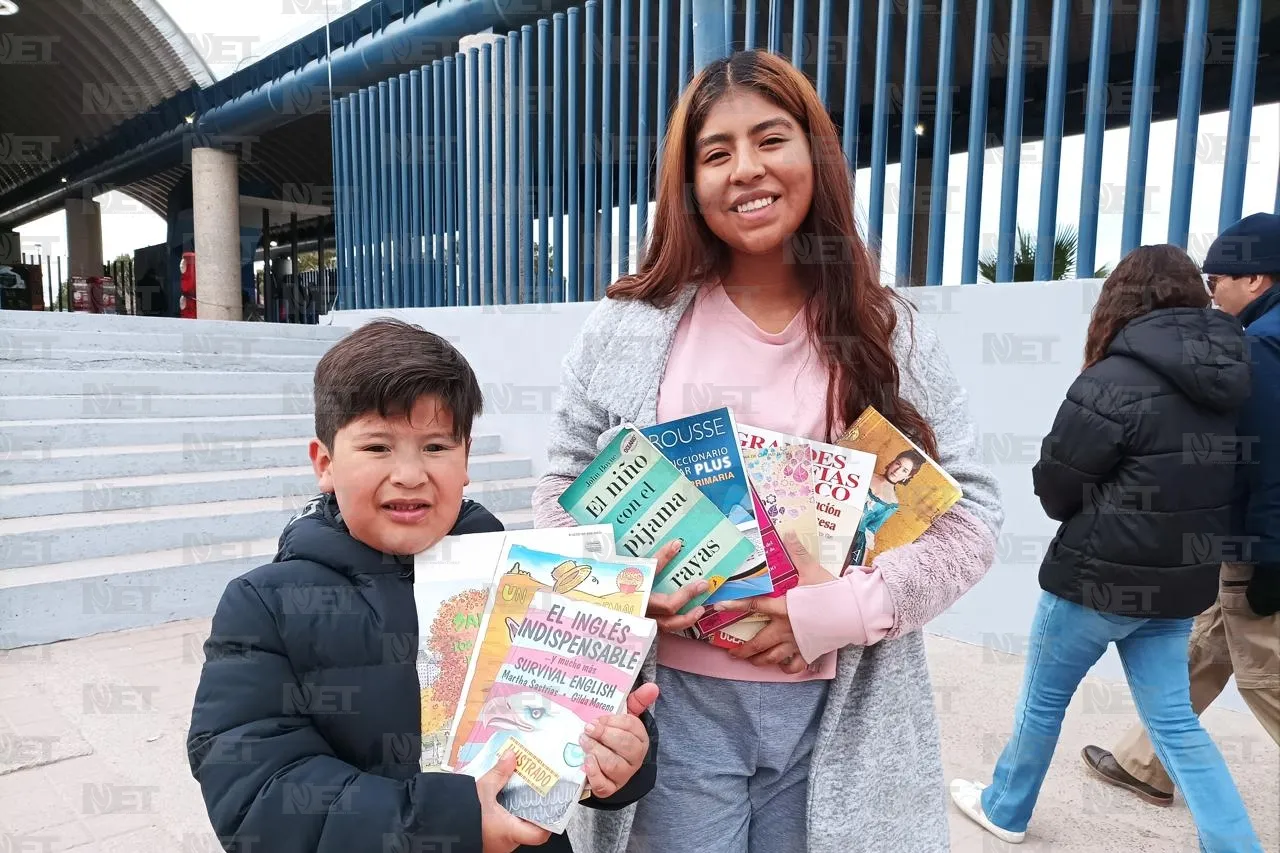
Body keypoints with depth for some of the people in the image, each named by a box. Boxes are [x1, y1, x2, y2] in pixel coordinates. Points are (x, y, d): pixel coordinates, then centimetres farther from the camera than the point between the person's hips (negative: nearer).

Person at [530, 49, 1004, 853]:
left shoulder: (892, 337, -1)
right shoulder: (627, 329, -2)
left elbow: (972, 512, -1)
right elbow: (561, 491, 4)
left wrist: (849, 606, -15)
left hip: (836, 710, 1)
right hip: (675, 699, 0)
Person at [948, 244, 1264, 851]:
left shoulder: (1115, 381, -20)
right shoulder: (1223, 380, 3)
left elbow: (1055, 489, -13)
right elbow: (1208, 482, 13)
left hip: (1101, 576, -6)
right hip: (1179, 578, 6)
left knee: (1043, 698, 14)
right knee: (1174, 720, 17)